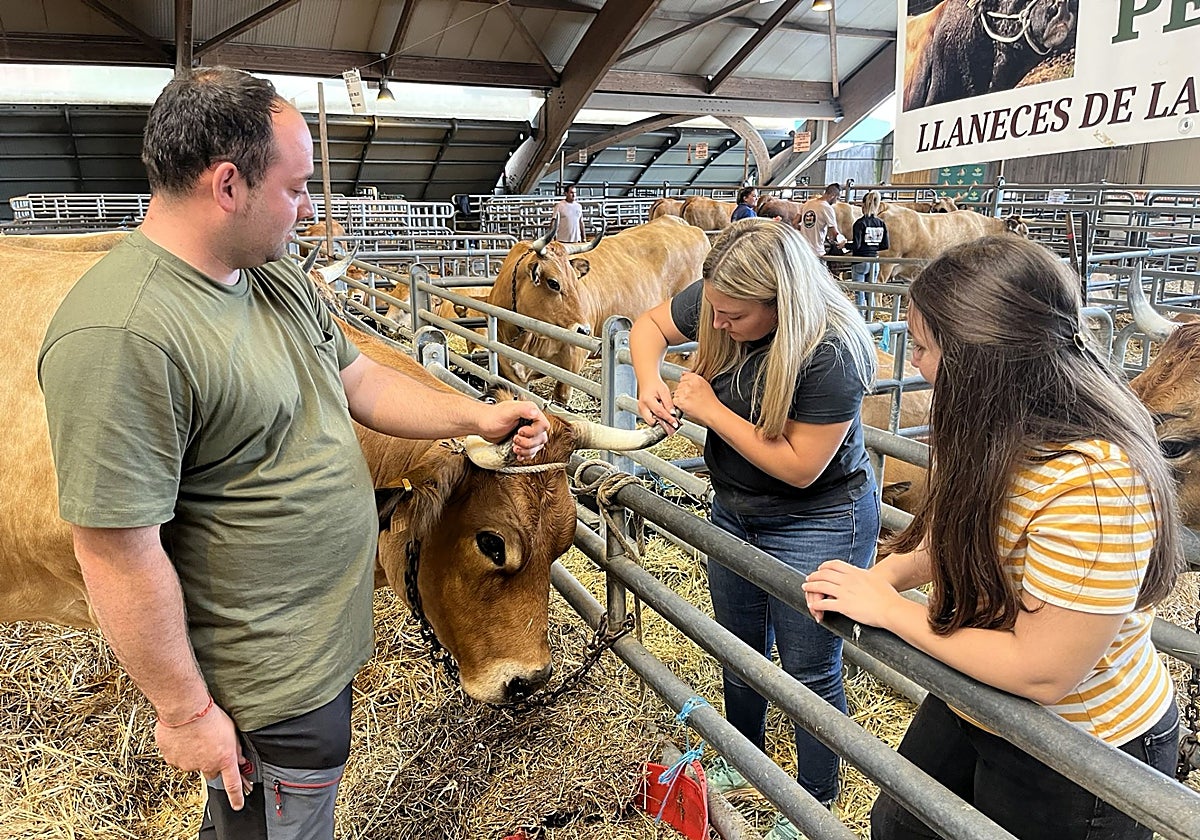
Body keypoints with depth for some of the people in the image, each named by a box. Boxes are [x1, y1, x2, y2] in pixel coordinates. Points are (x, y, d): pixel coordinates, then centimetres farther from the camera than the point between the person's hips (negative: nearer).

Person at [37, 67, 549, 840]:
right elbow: (119, 555, -26)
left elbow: (359, 379, 12)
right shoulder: (119, 335, -29)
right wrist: (186, 712, -17)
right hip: (265, 688, -8)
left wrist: (479, 417, 4)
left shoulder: (277, 276, 2)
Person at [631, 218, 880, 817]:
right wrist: (649, 382, -18)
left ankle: (815, 802, 36)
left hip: (816, 525, -6)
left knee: (809, 672, 10)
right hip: (735, 510, 7)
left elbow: (799, 466, -27)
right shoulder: (717, 299, -14)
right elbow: (649, 326, 2)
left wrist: (711, 411, -26)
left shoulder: (830, 353, -32)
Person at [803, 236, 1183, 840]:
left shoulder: (1094, 482, -36)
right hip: (972, 705, 8)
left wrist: (888, 608, -23)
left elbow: (1040, 673, -32)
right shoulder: (1008, 431, -8)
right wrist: (885, 574, -12)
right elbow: (959, 536, 7)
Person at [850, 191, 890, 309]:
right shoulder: (881, 223, 4)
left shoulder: (860, 223, -12)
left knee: (859, 294, 1)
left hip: (860, 262, -5)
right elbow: (885, 246, 4)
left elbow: (856, 245, -18)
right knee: (871, 293, 14)